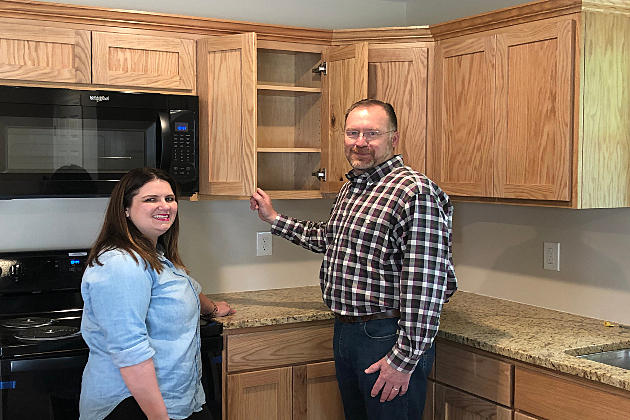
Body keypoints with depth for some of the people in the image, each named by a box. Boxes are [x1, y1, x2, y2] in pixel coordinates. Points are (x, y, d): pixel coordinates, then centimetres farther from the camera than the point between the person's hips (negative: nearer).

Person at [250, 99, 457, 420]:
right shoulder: (349, 189, 11)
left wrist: (404, 359, -23)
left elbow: (425, 285, -22)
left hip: (387, 336, -9)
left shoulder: (415, 192, -18)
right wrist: (274, 219, 31)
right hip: (345, 332, 9)